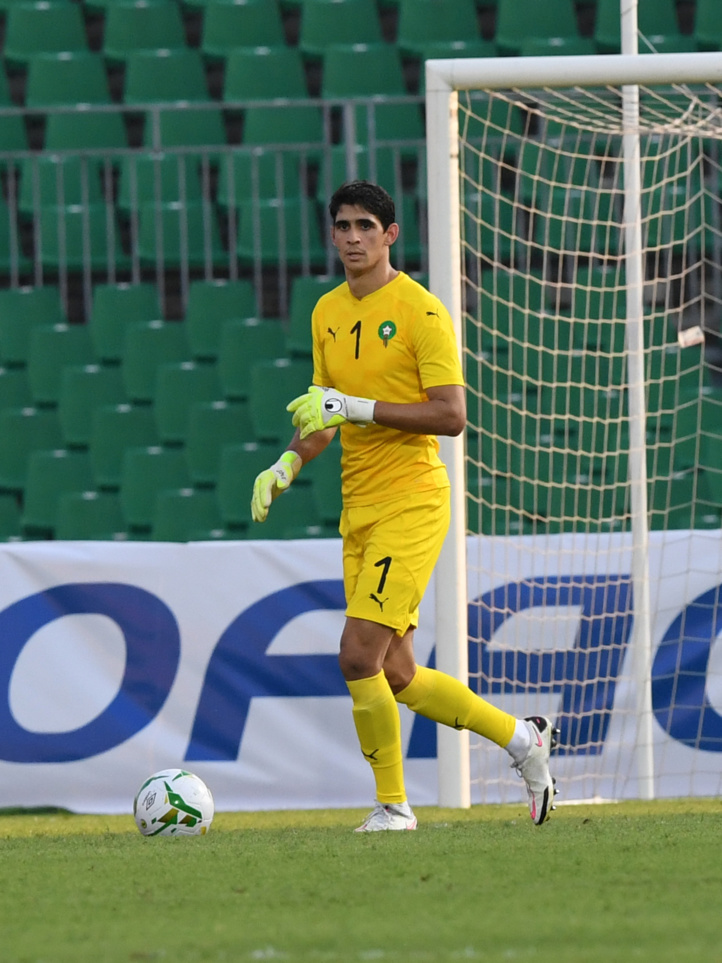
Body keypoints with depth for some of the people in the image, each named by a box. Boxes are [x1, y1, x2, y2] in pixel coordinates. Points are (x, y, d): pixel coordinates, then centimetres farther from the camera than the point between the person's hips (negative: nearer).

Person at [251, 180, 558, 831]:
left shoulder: (420, 310, -9)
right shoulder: (328, 313, 13)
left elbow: (451, 415, -15)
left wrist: (358, 406, -21)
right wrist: (287, 466, 5)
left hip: (412, 501, -8)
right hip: (358, 507, 8)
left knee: (359, 653, -16)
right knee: (396, 676, 7)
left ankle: (393, 804, -2)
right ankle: (522, 738, 25)